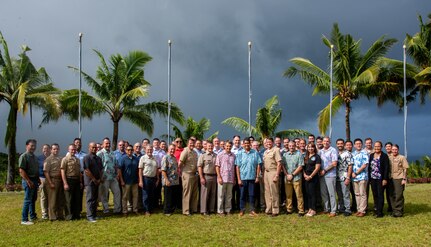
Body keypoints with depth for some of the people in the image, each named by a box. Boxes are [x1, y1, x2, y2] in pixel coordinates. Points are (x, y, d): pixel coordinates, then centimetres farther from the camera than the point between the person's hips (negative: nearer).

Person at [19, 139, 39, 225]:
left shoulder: (34, 157, 15)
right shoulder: (24, 156, -12)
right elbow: (21, 171, -18)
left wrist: (38, 179, 15)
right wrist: (29, 181, -20)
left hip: (35, 180, 8)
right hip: (28, 181, -8)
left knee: (33, 199, 15)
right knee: (27, 200, -7)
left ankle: (33, 216, 26)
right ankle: (24, 219, -2)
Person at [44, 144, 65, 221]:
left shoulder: (60, 159, 15)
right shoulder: (48, 159, -4)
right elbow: (46, 172, -10)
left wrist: (63, 181, 9)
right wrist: (50, 183, -16)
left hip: (60, 180, 6)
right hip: (53, 180, -6)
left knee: (61, 199, 10)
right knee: (53, 199, -3)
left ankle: (60, 215, 18)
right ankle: (52, 216, 3)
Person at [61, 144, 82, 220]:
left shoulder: (77, 159, 15)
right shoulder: (65, 159, -4)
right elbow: (63, 172, -9)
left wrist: (80, 182, 14)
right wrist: (65, 183, -15)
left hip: (77, 180, 6)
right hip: (69, 180, -6)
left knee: (77, 199, 8)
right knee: (69, 199, -1)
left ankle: (76, 215, 17)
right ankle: (69, 216, 7)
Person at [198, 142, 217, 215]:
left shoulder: (216, 156, 11)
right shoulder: (203, 156, 0)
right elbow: (199, 167, -5)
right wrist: (201, 177, -12)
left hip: (214, 177, 4)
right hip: (206, 176, -4)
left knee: (213, 194, 9)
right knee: (205, 194, -1)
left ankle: (212, 209, 18)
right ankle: (204, 210, 4)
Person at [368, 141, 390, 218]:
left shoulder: (384, 156, -4)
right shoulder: (371, 155, 11)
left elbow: (386, 168, -9)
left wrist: (385, 179, -14)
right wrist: (369, 178, 9)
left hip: (380, 179, -5)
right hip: (372, 178, 5)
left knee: (380, 195, -3)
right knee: (375, 195, 9)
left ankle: (380, 212, 0)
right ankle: (376, 210, 17)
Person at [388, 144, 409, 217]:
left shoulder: (402, 158, 0)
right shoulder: (389, 158, 12)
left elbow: (405, 169, -2)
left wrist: (404, 179, -9)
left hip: (399, 179, -4)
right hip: (391, 179, 4)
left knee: (399, 195, -6)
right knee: (392, 195, 6)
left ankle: (399, 211, -1)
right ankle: (394, 210, 15)